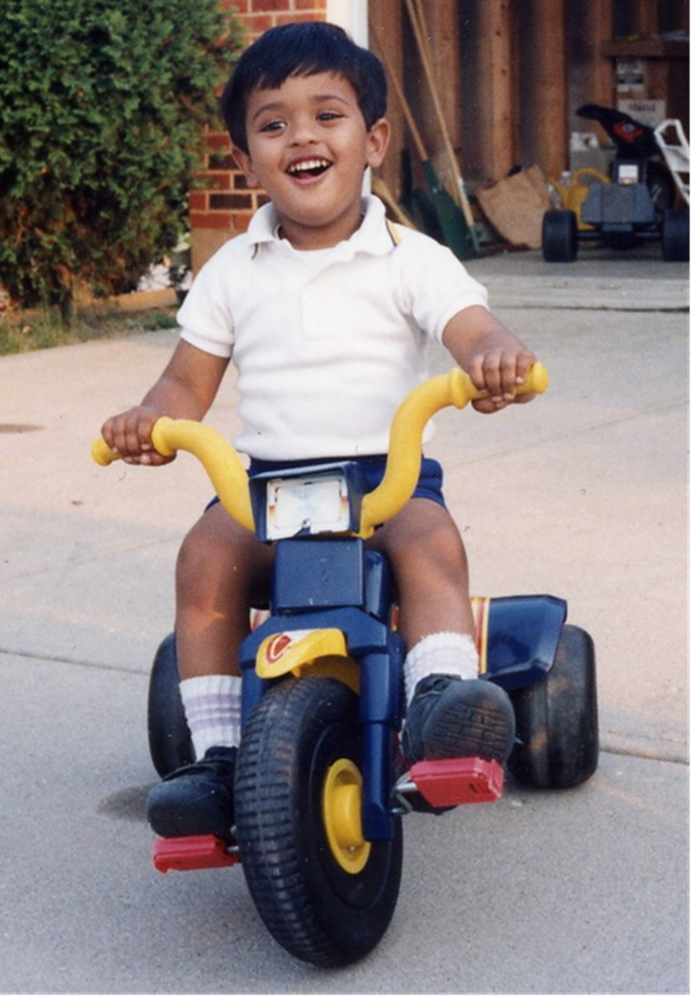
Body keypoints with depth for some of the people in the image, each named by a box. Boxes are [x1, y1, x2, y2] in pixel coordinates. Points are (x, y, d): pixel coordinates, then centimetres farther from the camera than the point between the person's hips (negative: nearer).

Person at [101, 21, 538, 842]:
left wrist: (493, 358, -39)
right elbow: (188, 380, 13)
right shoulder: (233, 272, 11)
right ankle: (217, 752, -22)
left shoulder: (409, 258, 1)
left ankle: (439, 699, -40)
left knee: (430, 536, -33)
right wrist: (149, 421, -11)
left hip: (388, 472, -2)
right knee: (207, 552, -25)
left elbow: (473, 331, -14)